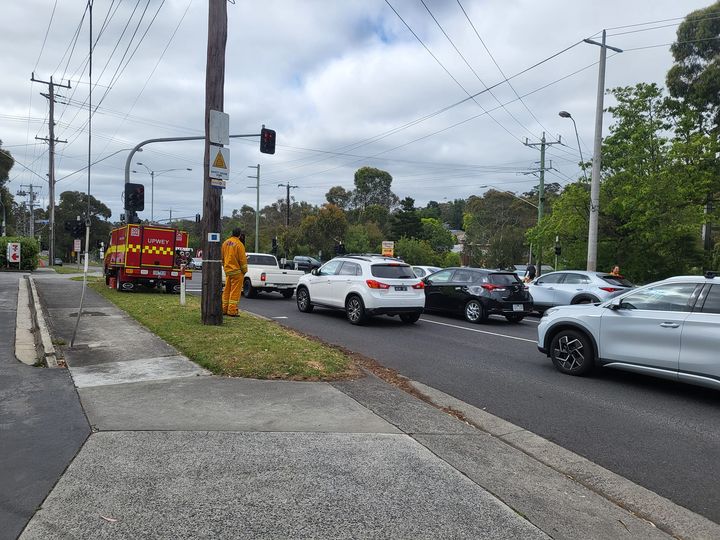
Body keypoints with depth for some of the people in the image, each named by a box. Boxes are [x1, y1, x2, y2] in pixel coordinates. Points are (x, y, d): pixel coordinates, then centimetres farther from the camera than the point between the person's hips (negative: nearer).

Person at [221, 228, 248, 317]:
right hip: (236, 271, -7)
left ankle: (224, 309, 19)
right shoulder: (239, 244, -14)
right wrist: (244, 271, -2)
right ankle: (232, 311, -2)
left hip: (227, 271, 7)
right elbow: (242, 260, -13)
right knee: (235, 292, -3)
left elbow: (222, 257, 15)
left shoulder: (225, 243, 9)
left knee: (227, 290, 14)